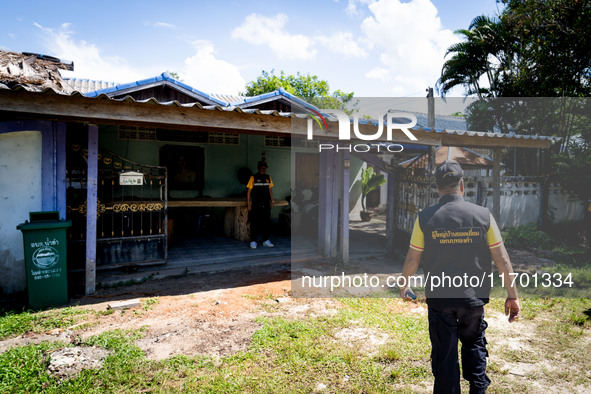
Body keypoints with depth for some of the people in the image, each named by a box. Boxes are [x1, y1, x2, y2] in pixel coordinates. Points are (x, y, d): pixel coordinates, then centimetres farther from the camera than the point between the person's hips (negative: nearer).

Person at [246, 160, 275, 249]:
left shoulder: (268, 177, 9)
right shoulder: (253, 178, -4)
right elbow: (249, 191, -4)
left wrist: (272, 201, 12)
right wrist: (248, 203, -7)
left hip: (266, 204, 4)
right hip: (256, 204, -4)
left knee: (267, 222, 6)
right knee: (254, 223, -1)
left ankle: (266, 241, 15)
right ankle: (253, 242, 6)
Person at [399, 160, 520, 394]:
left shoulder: (425, 218, -8)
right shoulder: (483, 215, -6)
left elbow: (412, 259, -2)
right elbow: (502, 260, -4)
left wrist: (404, 287, 14)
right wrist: (512, 295, 6)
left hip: (439, 298, -1)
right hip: (474, 297, 1)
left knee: (444, 354, 11)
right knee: (474, 343, 26)